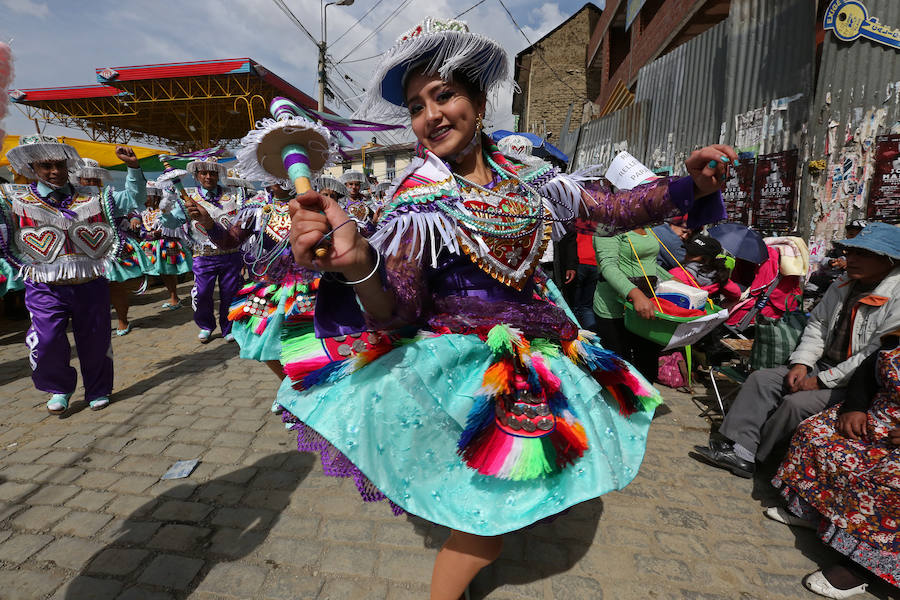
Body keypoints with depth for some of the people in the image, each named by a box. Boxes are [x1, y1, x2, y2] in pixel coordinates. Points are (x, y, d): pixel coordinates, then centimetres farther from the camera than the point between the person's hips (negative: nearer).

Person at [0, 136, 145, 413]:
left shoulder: (92, 198, 7)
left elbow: (134, 200, 9)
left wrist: (133, 167, -2)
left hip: (91, 285, 1)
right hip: (46, 289, -1)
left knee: (95, 341, 9)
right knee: (46, 342, -12)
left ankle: (98, 391, 30)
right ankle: (60, 389, 17)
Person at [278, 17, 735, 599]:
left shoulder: (524, 174, 0)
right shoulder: (420, 198, -14)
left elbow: (614, 207, 5)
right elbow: (395, 312, -23)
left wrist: (690, 185, -10)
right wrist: (356, 262, -43)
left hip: (538, 342, 6)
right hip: (470, 359, -6)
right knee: (494, 513, -4)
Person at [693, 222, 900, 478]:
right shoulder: (844, 284, 8)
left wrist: (822, 381, -20)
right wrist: (801, 363, -4)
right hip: (822, 367, 8)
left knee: (796, 403, -26)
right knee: (760, 379, -7)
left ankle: (750, 455, -5)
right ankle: (738, 449, -11)